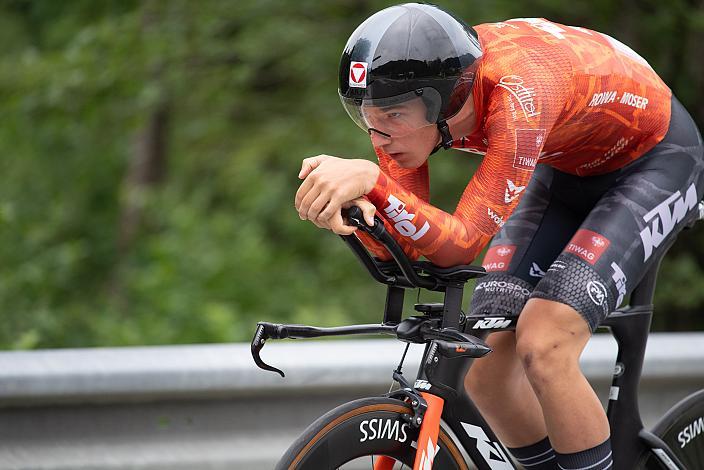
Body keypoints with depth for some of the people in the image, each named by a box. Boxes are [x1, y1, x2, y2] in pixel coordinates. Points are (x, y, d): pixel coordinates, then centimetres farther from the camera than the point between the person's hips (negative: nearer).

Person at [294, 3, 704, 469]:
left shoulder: (516, 93, -40)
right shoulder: (407, 98, -20)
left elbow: (462, 243, -41)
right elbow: (404, 247, -19)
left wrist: (372, 179, -54)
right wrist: (355, 208, -40)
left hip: (655, 157, -7)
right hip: (567, 167, 7)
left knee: (541, 348, -25)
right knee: (484, 369, -7)